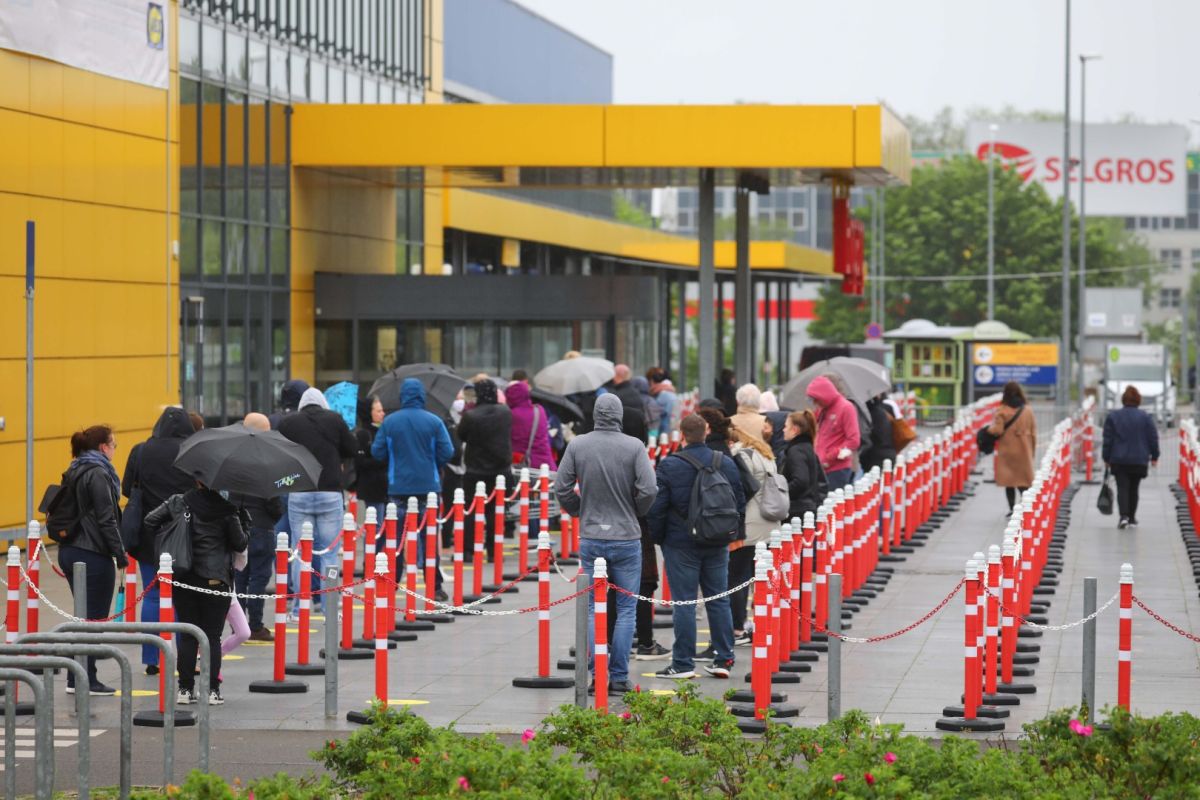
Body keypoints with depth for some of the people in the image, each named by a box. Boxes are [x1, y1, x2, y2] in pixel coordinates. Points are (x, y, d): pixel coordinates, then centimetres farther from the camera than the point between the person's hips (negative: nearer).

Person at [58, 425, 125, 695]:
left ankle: (76, 679, 17)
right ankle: (86, 681, 1)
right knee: (95, 619, -1)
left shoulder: (75, 472, 13)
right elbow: (106, 519, -18)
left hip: (69, 550, 9)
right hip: (93, 555, -9)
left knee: (84, 617, 16)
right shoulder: (98, 474, -14)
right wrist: (121, 552, -12)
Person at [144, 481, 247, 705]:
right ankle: (212, 690, 1)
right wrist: (244, 536, 22)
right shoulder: (225, 509, -5)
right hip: (215, 579, -2)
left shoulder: (178, 502, 2)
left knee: (187, 636, 9)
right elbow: (239, 543, 0)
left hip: (183, 577, 2)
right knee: (213, 636, 3)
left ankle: (186, 689, 7)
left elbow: (150, 521, -3)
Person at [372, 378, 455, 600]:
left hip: (398, 487, 0)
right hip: (428, 486, 0)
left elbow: (377, 452, -3)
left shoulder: (389, 422, -3)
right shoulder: (434, 422, -6)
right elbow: (447, 453, -8)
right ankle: (435, 588, 7)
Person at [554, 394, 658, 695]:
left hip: (590, 538, 2)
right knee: (626, 608, 6)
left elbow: (562, 488, -1)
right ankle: (619, 677, 3)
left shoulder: (577, 445, -3)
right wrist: (634, 513, 6)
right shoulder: (634, 447, -9)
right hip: (627, 538, -2)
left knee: (593, 607, 10)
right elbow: (648, 489, -13)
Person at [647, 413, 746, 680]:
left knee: (684, 603, -1)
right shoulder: (726, 463, 2)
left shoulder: (670, 466, -11)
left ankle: (683, 663, 0)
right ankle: (723, 660, 13)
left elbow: (656, 508, -10)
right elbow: (740, 502, 8)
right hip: (717, 547, 4)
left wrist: (659, 538, 5)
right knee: (719, 600, 11)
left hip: (681, 545, -4)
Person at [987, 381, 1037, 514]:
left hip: (1007, 451, -2)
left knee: (1009, 481, 6)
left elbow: (997, 430, -17)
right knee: (1023, 482, 7)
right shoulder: (1027, 412, 1)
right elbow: (1033, 433, 6)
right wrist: (1032, 451, 15)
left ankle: (1012, 509, 3)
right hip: (1023, 452, 2)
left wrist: (990, 428, 6)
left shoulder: (1001, 412, -11)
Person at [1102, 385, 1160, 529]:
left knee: (1122, 488, -3)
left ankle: (1123, 516, -23)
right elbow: (1153, 438, 1)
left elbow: (1107, 439, 0)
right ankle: (1132, 518, 18)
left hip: (1119, 460, -1)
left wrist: (1106, 458, 8)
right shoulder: (1145, 417, -2)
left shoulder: (1113, 416, -2)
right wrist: (1154, 456, 12)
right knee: (1133, 489, 13)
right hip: (1139, 461, 1)